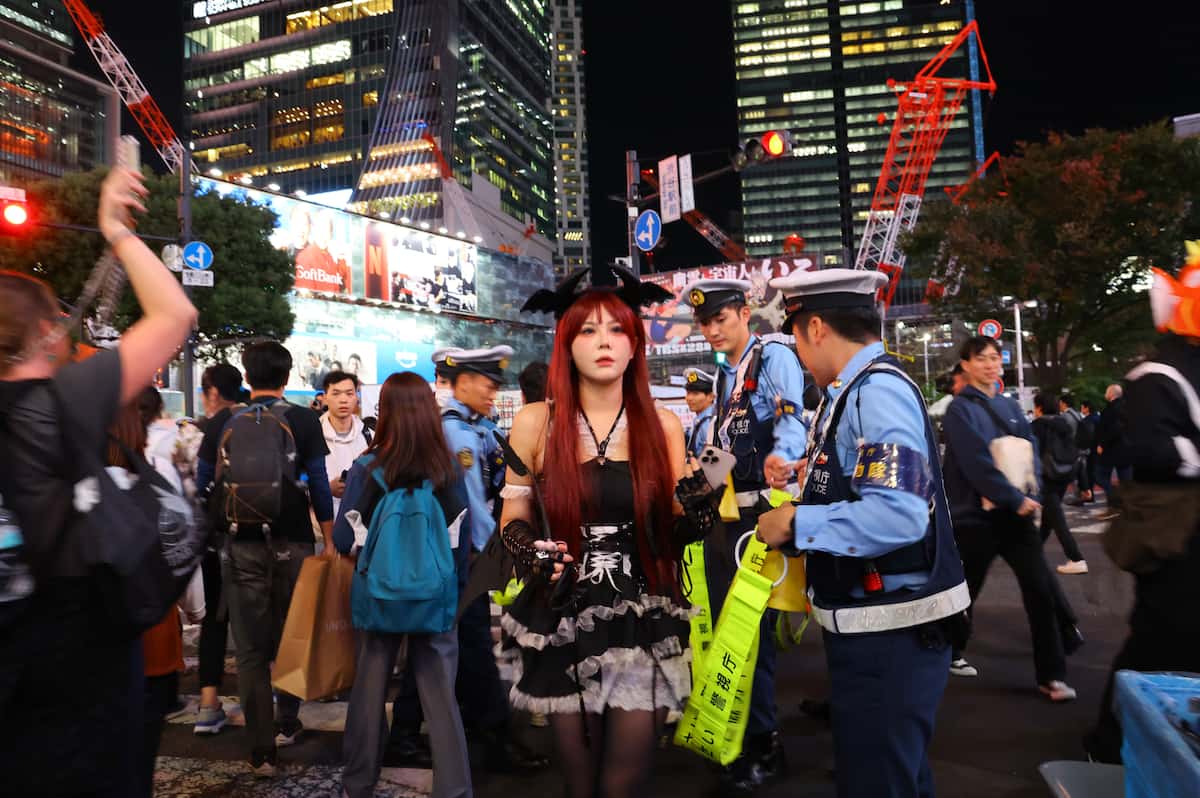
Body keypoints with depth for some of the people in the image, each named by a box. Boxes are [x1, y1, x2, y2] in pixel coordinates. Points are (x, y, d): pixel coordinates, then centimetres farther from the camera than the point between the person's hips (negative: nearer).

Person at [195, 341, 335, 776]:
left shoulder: (223, 424, 2)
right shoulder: (304, 420, -4)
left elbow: (203, 486, 5)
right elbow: (318, 483, -5)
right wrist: (330, 541, 4)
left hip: (243, 545, 1)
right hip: (292, 542, -1)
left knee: (251, 649, 6)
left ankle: (262, 750, 9)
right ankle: (287, 722, 30)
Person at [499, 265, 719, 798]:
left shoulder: (662, 425, 0)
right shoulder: (535, 422, -4)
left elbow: (674, 531, 6)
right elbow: (514, 520, 4)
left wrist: (700, 502, -15)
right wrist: (531, 552, -17)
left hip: (645, 624, 1)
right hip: (563, 624, 0)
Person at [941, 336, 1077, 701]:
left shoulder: (1010, 407, 11)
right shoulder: (960, 409, -10)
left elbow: (1030, 449, 6)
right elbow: (977, 462, -19)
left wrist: (1028, 486, -13)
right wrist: (1015, 498, -18)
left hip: (1014, 511, 6)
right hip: (975, 514, -6)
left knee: (1041, 587, 0)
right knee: (964, 589, 8)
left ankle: (1051, 674, 11)